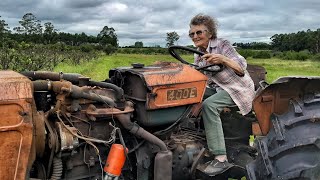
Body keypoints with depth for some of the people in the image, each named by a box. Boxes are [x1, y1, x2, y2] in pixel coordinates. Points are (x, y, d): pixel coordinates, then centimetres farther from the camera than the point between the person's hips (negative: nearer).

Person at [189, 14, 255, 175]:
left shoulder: (221, 45, -16)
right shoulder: (198, 56, 5)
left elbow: (242, 68, -26)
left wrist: (223, 59, -43)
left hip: (239, 88, -8)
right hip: (220, 88, 8)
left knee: (208, 105, -31)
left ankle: (221, 159, -31)